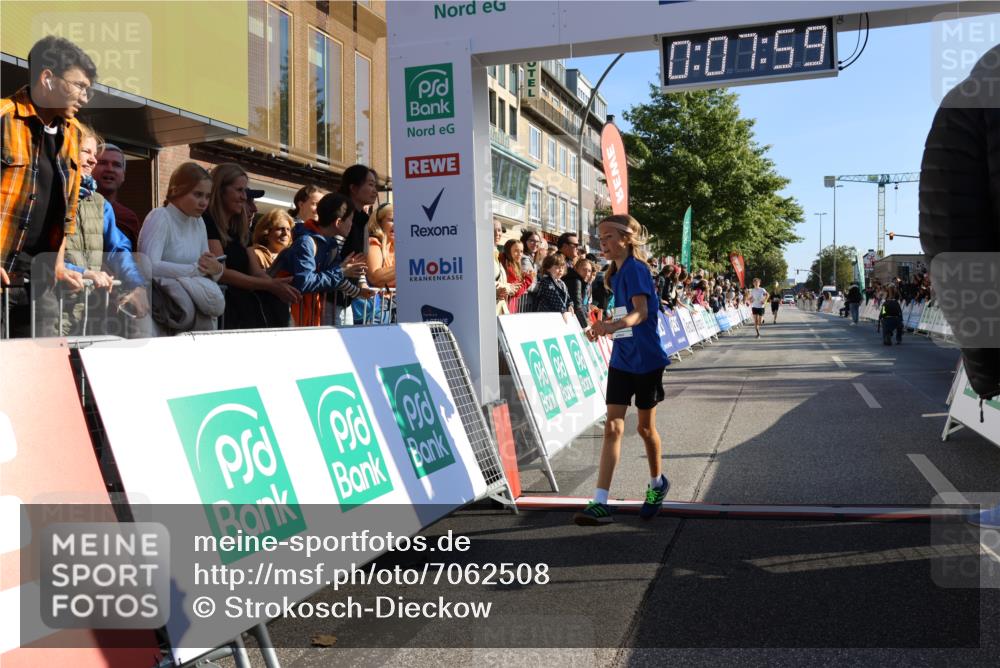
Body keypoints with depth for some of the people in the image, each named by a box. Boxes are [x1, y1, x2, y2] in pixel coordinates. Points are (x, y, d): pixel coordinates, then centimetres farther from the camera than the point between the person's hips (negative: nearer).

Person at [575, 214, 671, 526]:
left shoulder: (635, 269, -16)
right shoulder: (616, 273, 9)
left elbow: (642, 311, -31)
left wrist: (615, 324, -48)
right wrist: (605, 327, 13)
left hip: (646, 360, -6)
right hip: (621, 360, 7)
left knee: (646, 427, 10)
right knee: (613, 427, -2)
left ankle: (657, 483, 36)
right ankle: (600, 503, -6)